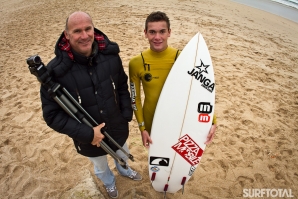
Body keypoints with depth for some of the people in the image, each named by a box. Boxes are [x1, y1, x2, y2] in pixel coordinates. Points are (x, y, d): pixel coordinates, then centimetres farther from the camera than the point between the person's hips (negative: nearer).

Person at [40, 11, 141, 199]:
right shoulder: (56, 71, -26)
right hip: (88, 138, -2)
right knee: (101, 168, 29)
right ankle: (110, 183, 65)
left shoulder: (110, 55, -16)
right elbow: (52, 115, -19)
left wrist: (127, 114, -7)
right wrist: (86, 133, -26)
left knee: (123, 155, 33)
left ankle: (125, 170, 70)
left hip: (118, 129, 3)